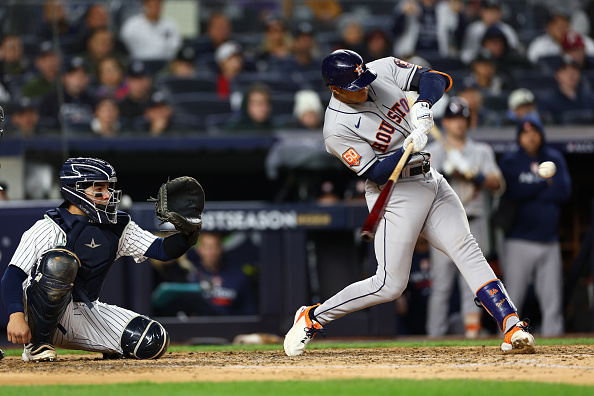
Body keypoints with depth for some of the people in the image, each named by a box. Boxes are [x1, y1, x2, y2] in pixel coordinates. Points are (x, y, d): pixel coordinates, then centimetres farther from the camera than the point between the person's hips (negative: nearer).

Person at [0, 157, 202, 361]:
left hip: (87, 312, 5)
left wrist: (187, 234, -18)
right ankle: (37, 344, -21)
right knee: (60, 262, -37)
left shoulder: (118, 227, 7)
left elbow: (163, 250, 3)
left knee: (154, 342, -13)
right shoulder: (50, 228, -12)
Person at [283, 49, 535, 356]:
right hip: (395, 194, -6)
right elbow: (377, 174, -17)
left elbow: (437, 79, -3)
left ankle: (512, 327, -17)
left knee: (466, 250, -10)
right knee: (390, 285, -7)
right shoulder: (337, 130, -17)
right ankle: (312, 318, 9)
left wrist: (423, 105, -23)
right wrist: (407, 149, -31)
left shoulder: (384, 70, -2)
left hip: (431, 181, 6)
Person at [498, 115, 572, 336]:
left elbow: (565, 192, -1)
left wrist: (531, 192, -8)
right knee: (511, 301, -6)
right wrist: (546, 182, -8)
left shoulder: (554, 159, 12)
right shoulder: (509, 162, 4)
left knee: (553, 301, 2)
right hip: (519, 241, -3)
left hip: (549, 241, 3)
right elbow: (513, 192, -14)